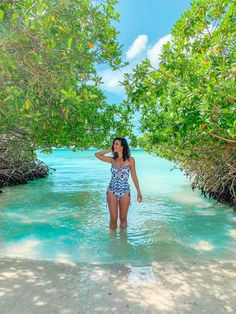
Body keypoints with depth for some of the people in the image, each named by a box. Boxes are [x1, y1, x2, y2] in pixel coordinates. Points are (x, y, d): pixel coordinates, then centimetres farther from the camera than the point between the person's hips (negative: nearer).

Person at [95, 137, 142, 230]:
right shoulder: (113, 160, 3)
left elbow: (134, 176, 2)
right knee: (113, 218, 3)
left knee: (123, 218, 8)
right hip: (112, 191, 1)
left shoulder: (130, 160, -3)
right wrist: (110, 150, 3)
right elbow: (97, 155, 5)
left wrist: (139, 192, 1)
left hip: (125, 192, -1)